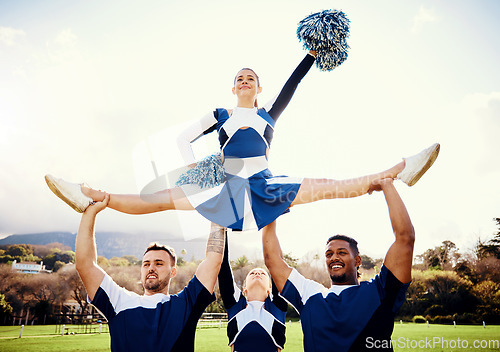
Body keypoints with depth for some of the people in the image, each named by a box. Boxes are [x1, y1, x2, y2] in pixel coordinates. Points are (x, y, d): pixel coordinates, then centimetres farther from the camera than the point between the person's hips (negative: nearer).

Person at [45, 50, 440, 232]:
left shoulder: (269, 113, 20)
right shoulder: (219, 115, 19)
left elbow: (292, 85, 12)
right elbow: (184, 138, 19)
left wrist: (312, 55, 6)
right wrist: (194, 166, 4)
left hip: (264, 183, 1)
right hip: (225, 185, 0)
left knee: (325, 187, -13)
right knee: (168, 198, -14)